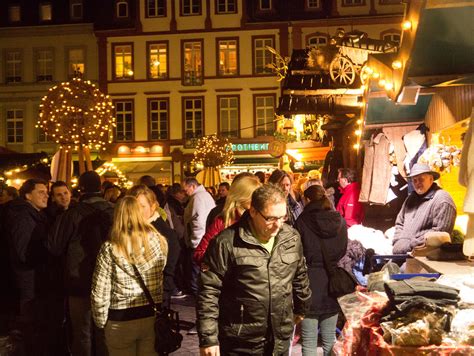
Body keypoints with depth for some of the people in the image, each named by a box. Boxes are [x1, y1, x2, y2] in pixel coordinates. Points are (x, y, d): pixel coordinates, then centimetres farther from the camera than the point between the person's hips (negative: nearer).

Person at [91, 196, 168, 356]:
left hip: (121, 320, -2)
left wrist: (101, 322, 4)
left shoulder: (110, 249, -12)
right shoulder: (159, 241, -5)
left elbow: (99, 294, -8)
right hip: (154, 316, 2)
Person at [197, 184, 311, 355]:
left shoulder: (292, 238, 1)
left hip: (281, 339, 4)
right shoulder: (226, 243, -16)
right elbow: (209, 291, -13)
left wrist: (301, 308, 25)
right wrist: (208, 338, -14)